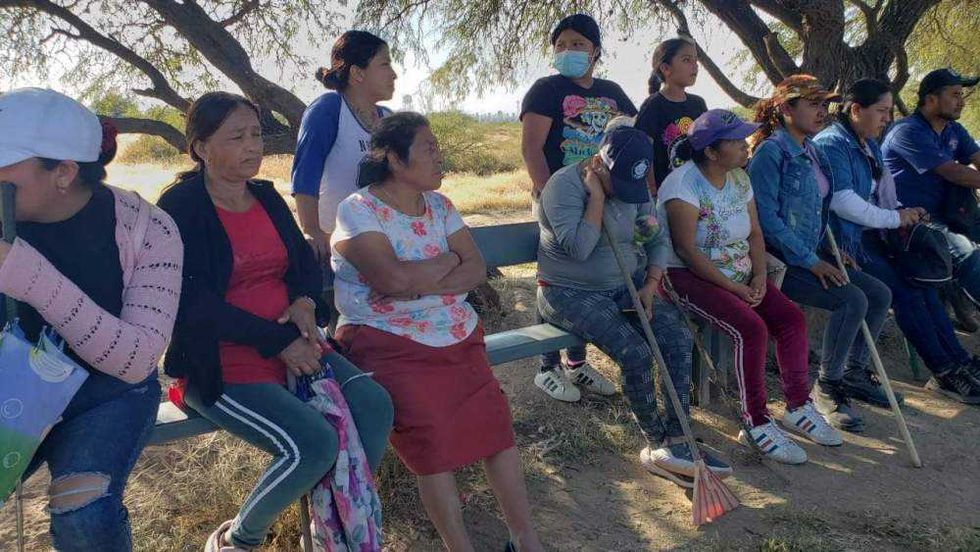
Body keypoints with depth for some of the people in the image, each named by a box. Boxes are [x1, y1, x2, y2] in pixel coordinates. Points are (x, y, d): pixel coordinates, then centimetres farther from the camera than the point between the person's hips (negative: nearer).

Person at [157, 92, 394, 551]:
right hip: (218, 363, -6)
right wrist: (277, 341, -18)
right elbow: (193, 303, -17)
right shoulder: (179, 208, -9)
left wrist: (304, 302, -6)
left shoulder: (267, 197, 11)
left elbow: (305, 260, 18)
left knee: (373, 404, -16)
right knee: (314, 443, -25)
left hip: (290, 346, 7)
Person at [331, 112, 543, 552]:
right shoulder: (357, 210, -6)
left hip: (456, 335, 5)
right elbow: (395, 276, -21)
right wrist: (450, 259, -5)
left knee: (493, 416, -12)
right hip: (389, 344, -5)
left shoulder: (439, 205, 13)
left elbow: (476, 269, 2)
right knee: (428, 429, -23)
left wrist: (421, 285, -14)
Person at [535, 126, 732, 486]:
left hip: (627, 286, 7)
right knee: (636, 353, -26)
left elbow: (658, 239, 12)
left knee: (679, 337, -17)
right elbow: (579, 247, -28)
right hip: (571, 292, -6)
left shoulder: (634, 189, 5)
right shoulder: (564, 186, -16)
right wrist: (597, 195, -22)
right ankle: (657, 444, -6)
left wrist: (651, 284, -3)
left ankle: (676, 440, -12)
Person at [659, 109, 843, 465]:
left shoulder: (739, 178, 9)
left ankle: (799, 408, 7)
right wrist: (734, 288, -21)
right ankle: (756, 425, -14)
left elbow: (754, 232, 12)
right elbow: (687, 251, -21)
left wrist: (759, 275, -6)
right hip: (690, 276, -8)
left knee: (791, 317, -8)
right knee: (751, 327, -27)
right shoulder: (684, 183, -16)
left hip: (739, 273, 8)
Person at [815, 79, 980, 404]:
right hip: (844, 239, -9)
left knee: (920, 281, -6)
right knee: (904, 291, -16)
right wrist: (894, 218, -16)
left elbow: (881, 190, 25)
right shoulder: (831, 144, -13)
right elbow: (841, 200, -23)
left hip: (870, 232, 9)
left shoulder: (869, 144, 19)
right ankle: (945, 372, -7)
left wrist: (902, 211, 4)